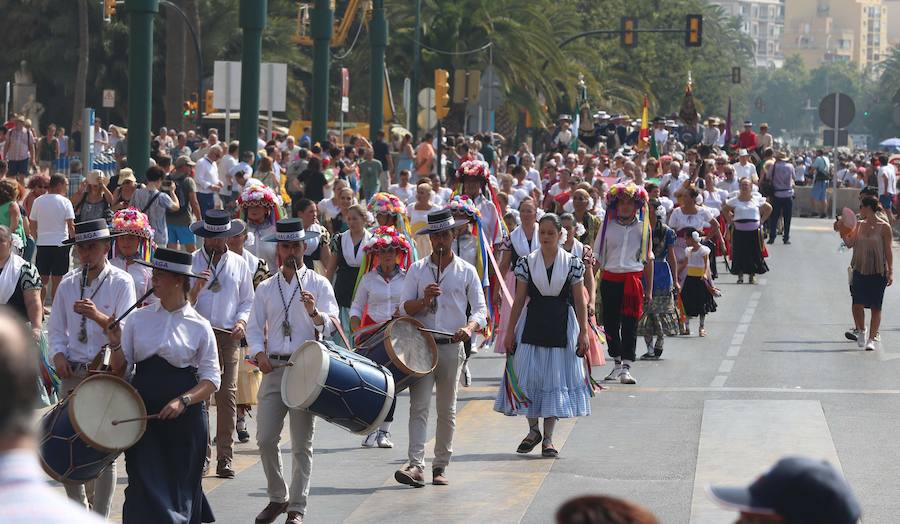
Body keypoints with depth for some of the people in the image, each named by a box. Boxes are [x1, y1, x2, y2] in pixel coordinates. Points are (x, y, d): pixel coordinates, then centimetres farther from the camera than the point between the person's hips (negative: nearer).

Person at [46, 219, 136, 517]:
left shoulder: (121, 282, -3)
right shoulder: (68, 285, 10)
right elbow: (56, 328, 14)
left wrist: (99, 316, -31)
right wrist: (58, 354, -4)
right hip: (73, 373, 4)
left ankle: (100, 516, 4)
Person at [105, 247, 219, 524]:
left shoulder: (199, 326, -1)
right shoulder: (139, 318, 5)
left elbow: (211, 379, -2)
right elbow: (121, 368, 9)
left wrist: (183, 401, -17)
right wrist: (116, 345, -11)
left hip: (184, 416, -2)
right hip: (143, 409, 2)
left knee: (180, 481, 7)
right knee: (145, 483, -4)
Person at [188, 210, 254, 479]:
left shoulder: (239, 265, 14)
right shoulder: (190, 263, 9)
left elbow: (248, 301, 19)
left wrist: (242, 321, 0)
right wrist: (196, 287, -14)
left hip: (229, 336, 1)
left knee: (227, 395, -6)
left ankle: (225, 458, -4)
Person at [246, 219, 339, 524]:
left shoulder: (318, 285, 4)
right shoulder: (266, 288, 13)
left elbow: (332, 324, -6)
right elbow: (254, 327, 12)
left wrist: (315, 313, -27)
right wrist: (259, 352, -7)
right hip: (273, 368, 3)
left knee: (301, 444, -1)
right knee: (265, 439, -1)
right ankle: (277, 497, 17)